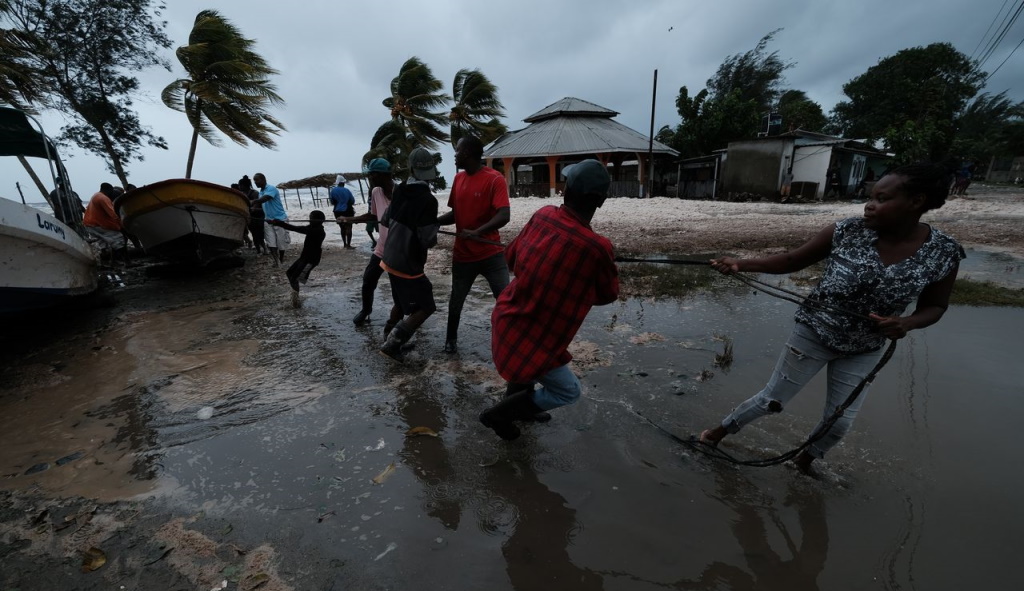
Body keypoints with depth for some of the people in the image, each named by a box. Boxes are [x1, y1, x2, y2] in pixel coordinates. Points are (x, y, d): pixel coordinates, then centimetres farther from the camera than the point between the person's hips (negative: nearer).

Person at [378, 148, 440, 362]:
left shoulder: (399, 191, 2)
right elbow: (428, 239, -21)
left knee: (403, 302, 25)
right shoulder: (427, 200, -22)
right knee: (424, 308, 3)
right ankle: (392, 344, -1)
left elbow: (385, 221, 13)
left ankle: (390, 335, 40)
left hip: (391, 258, 8)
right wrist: (434, 228, 0)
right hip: (408, 264, -8)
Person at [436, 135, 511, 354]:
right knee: (456, 300, 14)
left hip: (491, 253, -5)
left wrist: (476, 232, -35)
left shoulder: (495, 179, -13)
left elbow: (503, 216, -24)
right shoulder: (458, 179, 7)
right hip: (462, 255, 5)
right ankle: (451, 339, 35)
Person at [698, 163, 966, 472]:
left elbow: (934, 306, 0)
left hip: (863, 351, 2)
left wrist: (906, 324, -22)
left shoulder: (944, 254, -13)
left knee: (840, 422, 14)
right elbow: (792, 260, -10)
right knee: (771, 400, 8)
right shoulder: (846, 232, -18)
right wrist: (741, 264, -25)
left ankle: (806, 459, 44)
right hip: (812, 335, -2)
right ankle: (722, 428, 33)